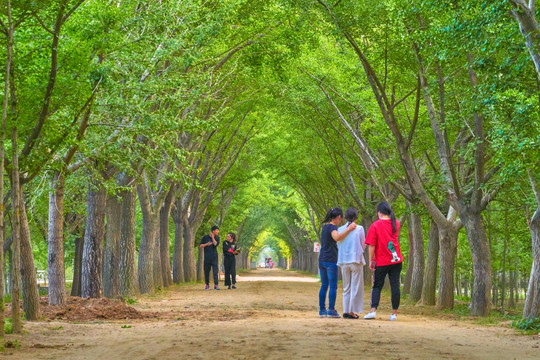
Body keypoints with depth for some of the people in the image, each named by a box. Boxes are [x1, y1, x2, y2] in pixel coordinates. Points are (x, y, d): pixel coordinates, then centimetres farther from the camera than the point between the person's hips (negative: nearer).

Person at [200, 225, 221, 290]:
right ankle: (207, 285, 16)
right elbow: (201, 246, 5)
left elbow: (216, 244, -11)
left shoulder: (217, 238, 8)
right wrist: (206, 244, -10)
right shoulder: (205, 237, 4)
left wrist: (212, 237, -4)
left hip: (214, 257, 0)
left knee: (215, 271, -9)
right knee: (206, 271, 4)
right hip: (207, 257, 0)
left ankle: (216, 285, -10)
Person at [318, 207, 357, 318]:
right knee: (333, 286, -4)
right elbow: (336, 237, -33)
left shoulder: (325, 227, 15)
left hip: (322, 260, 9)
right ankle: (331, 310, -6)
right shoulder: (332, 227, -12)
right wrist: (349, 229, -33)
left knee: (324, 285, 11)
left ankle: (322, 310, 12)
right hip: (331, 261, -9)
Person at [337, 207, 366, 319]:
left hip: (343, 261, 4)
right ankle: (352, 312, 0)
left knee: (346, 288, 12)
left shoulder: (340, 229, 3)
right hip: (356, 260, -4)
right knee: (356, 287, 2)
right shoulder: (359, 229, -6)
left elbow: (338, 245, 9)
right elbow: (363, 245, 3)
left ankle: (345, 311, 9)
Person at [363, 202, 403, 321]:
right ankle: (394, 313, 2)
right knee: (395, 285, 3)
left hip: (381, 262, -3)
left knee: (377, 286, 6)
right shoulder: (396, 223, 4)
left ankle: (373, 310, -7)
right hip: (396, 260, 3)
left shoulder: (375, 225, -9)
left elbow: (372, 245, -11)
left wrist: (371, 260, -3)